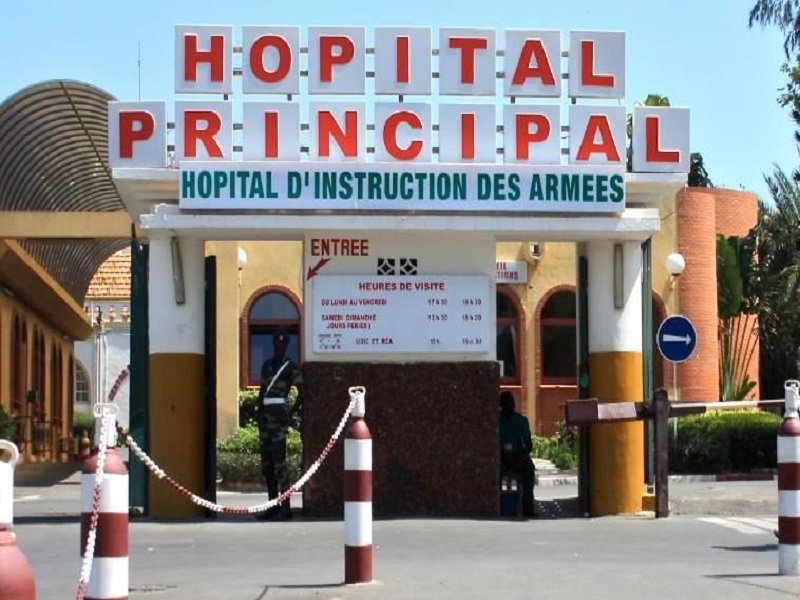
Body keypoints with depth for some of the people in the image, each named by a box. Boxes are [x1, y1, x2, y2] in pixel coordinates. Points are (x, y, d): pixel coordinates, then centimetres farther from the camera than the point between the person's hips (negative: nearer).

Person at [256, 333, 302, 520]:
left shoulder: (291, 367, -2)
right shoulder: (267, 365, 18)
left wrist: (292, 412, -13)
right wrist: (259, 414, 14)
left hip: (279, 415, -7)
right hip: (266, 414, 7)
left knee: (279, 460, -12)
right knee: (266, 463, 8)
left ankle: (286, 507, -11)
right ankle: (274, 505, 14)